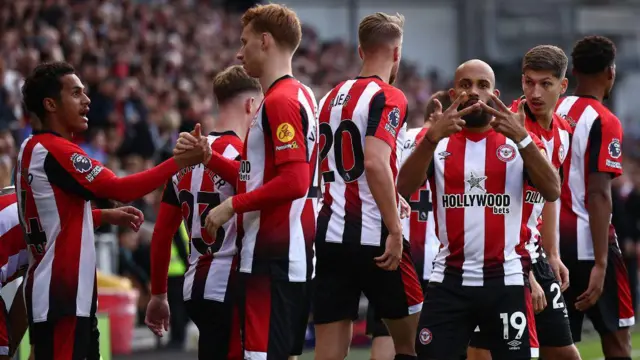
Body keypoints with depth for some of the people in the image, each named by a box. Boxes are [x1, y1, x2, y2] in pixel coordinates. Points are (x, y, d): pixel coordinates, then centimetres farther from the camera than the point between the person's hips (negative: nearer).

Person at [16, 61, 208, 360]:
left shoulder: (33, 150, 17)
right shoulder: (56, 151, -14)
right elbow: (120, 189, -21)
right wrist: (181, 161, -20)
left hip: (53, 290, 10)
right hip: (62, 294, -10)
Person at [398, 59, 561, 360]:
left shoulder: (520, 140, 4)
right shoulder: (437, 143, 7)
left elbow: (552, 192, -11)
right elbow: (405, 188, -11)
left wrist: (522, 139, -23)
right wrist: (431, 138, -25)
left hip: (506, 281, -1)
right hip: (449, 281, 1)